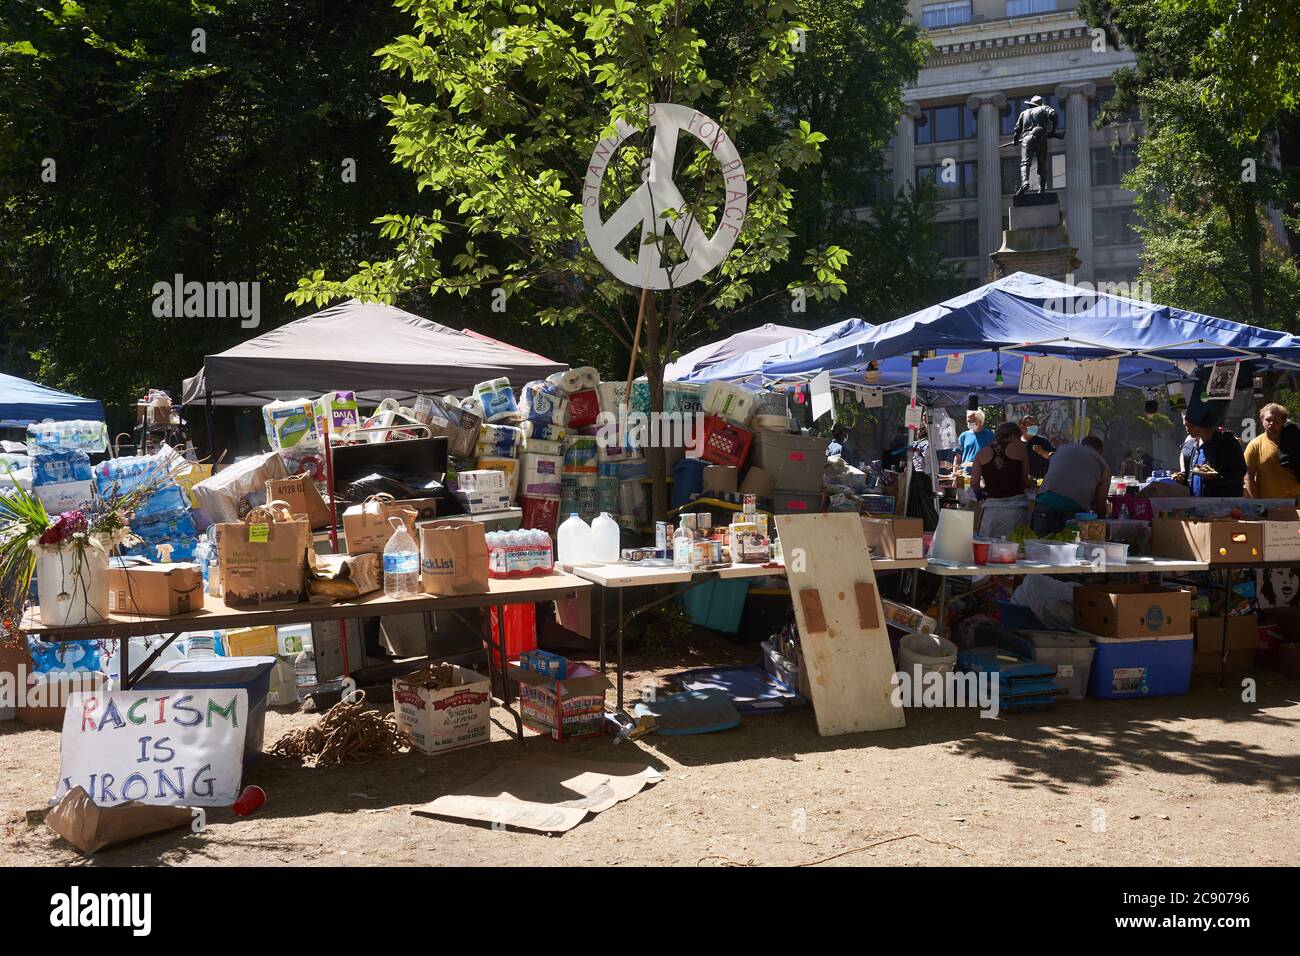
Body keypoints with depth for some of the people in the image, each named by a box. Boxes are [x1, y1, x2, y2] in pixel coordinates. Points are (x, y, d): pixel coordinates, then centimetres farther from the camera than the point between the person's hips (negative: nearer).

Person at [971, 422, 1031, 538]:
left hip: (991, 507, 2)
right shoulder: (1019, 448, 3)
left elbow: (974, 484, 4)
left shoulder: (982, 453, 8)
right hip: (1016, 506, -2)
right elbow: (1025, 482, 5)